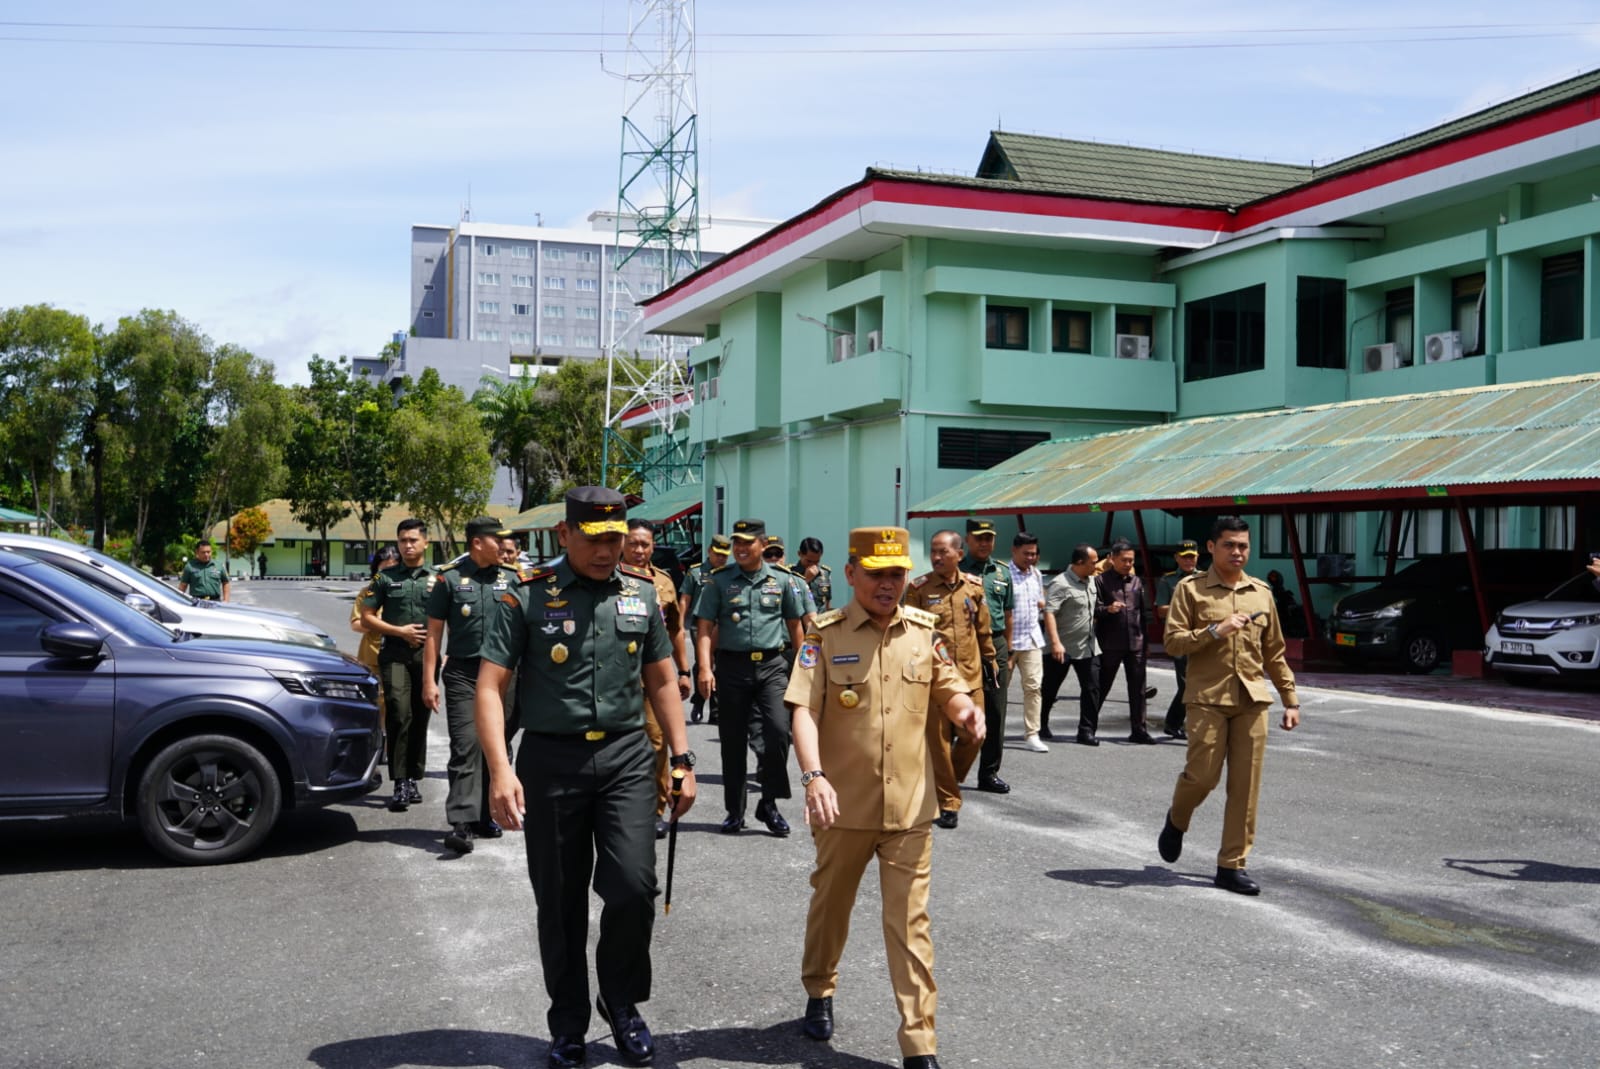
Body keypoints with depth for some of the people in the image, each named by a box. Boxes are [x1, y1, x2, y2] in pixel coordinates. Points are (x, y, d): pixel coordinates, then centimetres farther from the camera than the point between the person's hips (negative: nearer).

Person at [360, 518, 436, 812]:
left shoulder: (438, 579, 9)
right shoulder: (385, 578, 8)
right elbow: (367, 618, 7)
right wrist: (400, 631, -5)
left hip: (427, 655, 2)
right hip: (395, 655, -2)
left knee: (420, 718, 7)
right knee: (400, 716, -14)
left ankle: (413, 780, 18)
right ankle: (400, 784, -15)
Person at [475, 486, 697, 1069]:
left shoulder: (641, 594, 7)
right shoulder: (528, 596, -4)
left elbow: (662, 681, 14)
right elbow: (489, 687, -6)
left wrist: (682, 759, 8)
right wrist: (500, 770, -17)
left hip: (626, 757, 2)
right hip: (551, 759, -1)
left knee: (633, 886, -10)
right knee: (559, 902, 7)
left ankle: (621, 999, 17)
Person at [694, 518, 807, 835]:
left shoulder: (781, 580, 6)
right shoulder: (719, 581, 2)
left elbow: (794, 623, 16)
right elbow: (705, 627, -2)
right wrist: (704, 668, -13)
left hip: (771, 666, 0)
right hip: (732, 666, 0)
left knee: (778, 730, -14)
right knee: (733, 741, 7)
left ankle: (768, 803, 4)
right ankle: (735, 812, 18)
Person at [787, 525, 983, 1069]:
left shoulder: (924, 630, 2)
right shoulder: (826, 634, -7)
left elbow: (949, 692, 11)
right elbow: (804, 710, -15)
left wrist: (967, 713, -13)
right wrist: (813, 775, -29)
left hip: (909, 806, 1)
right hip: (843, 804, -1)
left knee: (909, 922, 2)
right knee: (831, 904, 19)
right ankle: (819, 993, 45)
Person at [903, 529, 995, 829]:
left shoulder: (974, 586, 6)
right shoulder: (919, 588, -5)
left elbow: (983, 628, 15)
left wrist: (989, 660, 16)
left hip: (970, 675, 4)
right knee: (938, 739, -1)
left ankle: (948, 783, 33)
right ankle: (948, 802, 11)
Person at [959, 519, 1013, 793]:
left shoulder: (1002, 572, 13)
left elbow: (1007, 615, 16)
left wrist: (1008, 654, 14)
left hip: (996, 645, 4)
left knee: (995, 713, 6)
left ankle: (989, 773, 16)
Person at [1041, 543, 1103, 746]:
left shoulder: (1092, 581, 8)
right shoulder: (1060, 584, -17)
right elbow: (1049, 613, -25)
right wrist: (1055, 642, -31)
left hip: (1088, 646, 7)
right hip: (1062, 648, -7)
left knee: (1092, 688, 1)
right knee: (1049, 690, 8)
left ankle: (1086, 730, 7)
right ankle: (1039, 726, 25)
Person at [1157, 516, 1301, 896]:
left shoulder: (1261, 592, 12)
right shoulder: (1191, 589, 0)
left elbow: (1274, 652, 16)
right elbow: (1172, 641, -7)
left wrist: (1290, 700, 12)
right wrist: (1215, 631, -19)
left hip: (1252, 699, 4)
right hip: (1208, 698, -4)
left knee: (1245, 786, 1)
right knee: (1202, 775, -6)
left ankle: (1232, 865, 9)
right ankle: (1177, 820, 27)